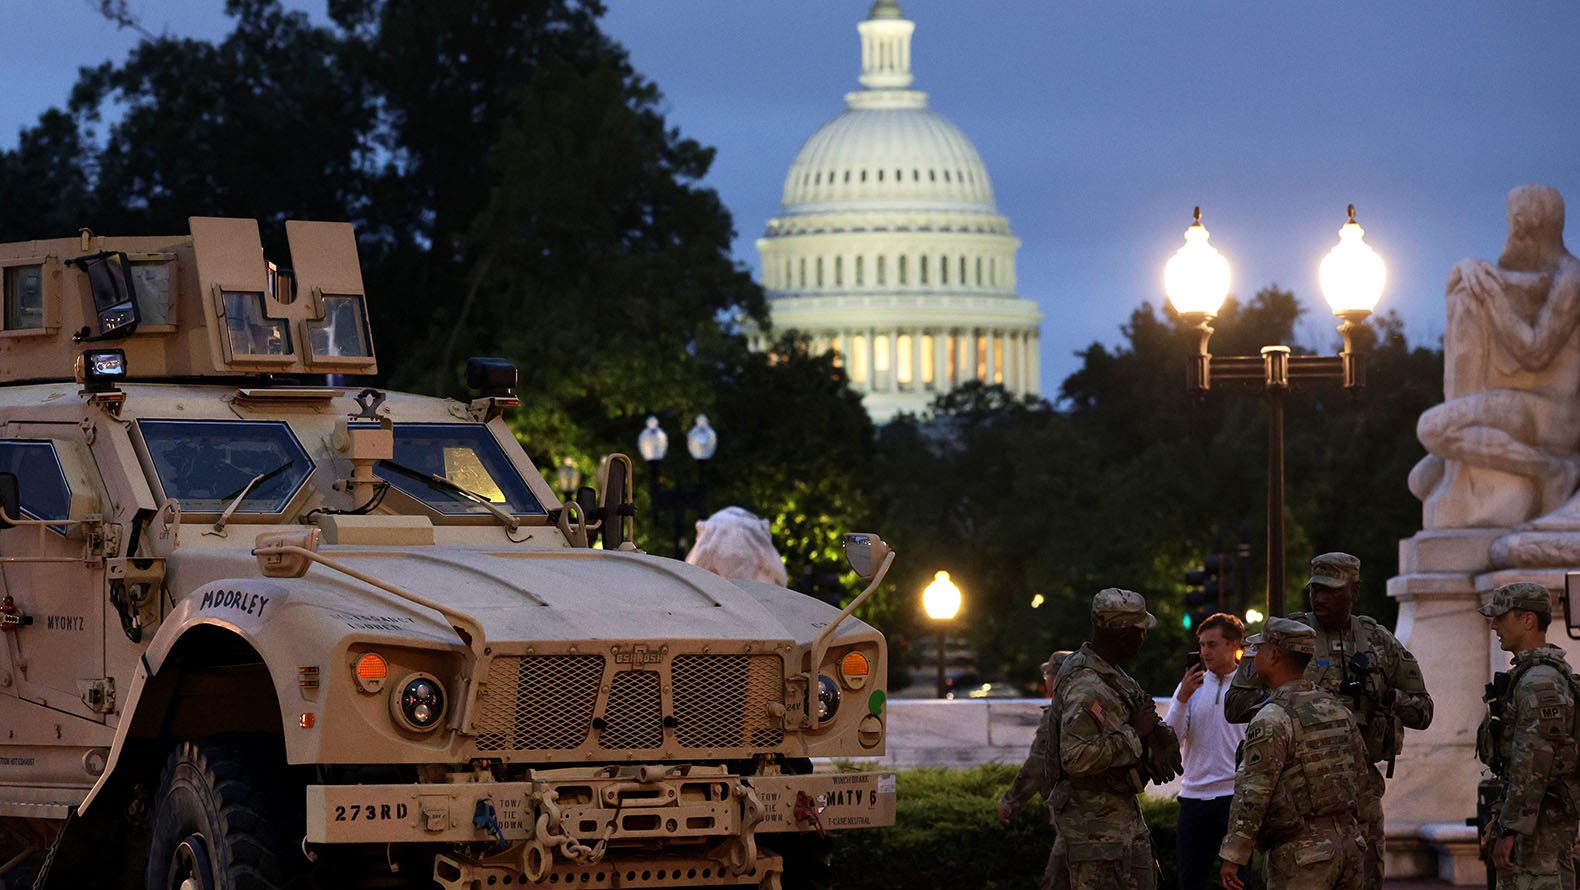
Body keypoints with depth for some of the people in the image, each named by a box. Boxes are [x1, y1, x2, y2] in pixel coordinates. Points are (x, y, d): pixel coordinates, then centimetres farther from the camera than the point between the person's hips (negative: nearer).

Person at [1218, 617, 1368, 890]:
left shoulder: (1272, 720, -14)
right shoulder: (1337, 708, 11)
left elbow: (1251, 794, -16)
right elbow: (1360, 771, 19)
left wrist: (1232, 857, -13)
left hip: (1301, 851, -8)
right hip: (1347, 842, 8)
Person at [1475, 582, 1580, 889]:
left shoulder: (1540, 681, -18)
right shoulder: (1526, 674, 17)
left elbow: (1533, 763, -23)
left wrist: (1510, 830, -23)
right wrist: (1501, 817, 25)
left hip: (1539, 819, -11)